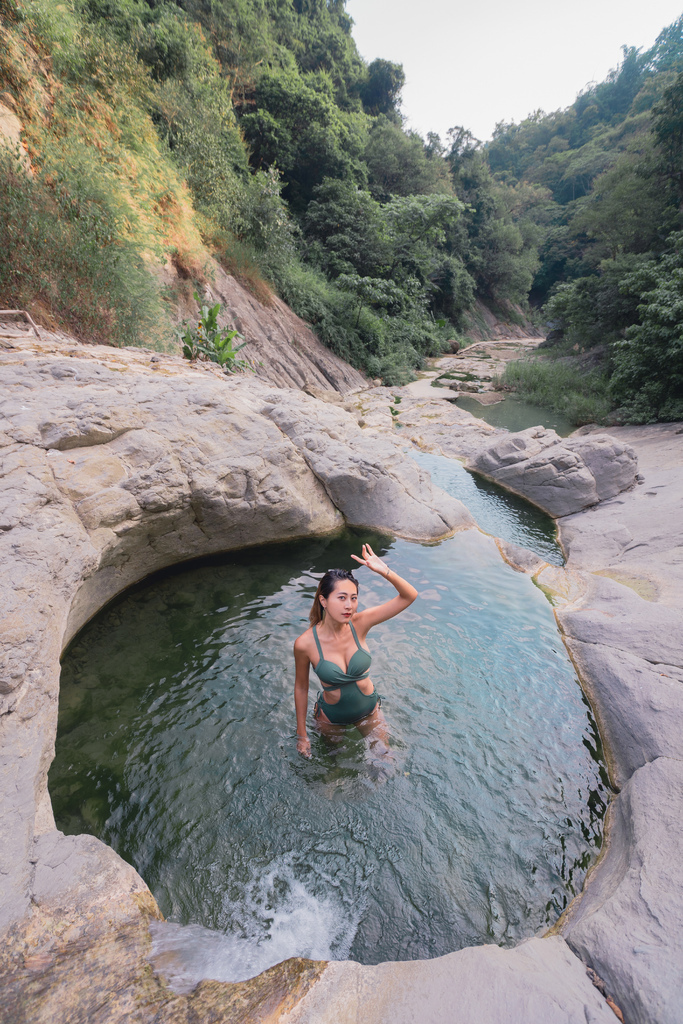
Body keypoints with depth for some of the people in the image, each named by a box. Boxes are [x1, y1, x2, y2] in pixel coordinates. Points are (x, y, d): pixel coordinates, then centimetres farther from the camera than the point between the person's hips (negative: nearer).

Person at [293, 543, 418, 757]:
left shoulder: (359, 624, -25)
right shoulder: (305, 643, -29)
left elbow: (409, 596, -28)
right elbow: (301, 687, -12)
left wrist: (384, 571, -45)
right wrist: (301, 734, -4)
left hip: (369, 708, 2)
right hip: (331, 716, -1)